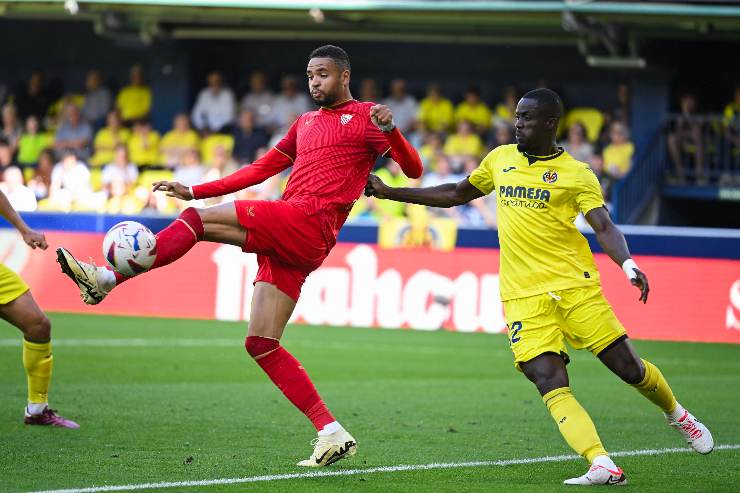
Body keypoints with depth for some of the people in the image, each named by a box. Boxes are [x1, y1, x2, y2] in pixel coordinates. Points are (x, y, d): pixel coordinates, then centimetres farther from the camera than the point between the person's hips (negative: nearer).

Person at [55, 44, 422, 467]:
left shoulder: (365, 116, 7)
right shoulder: (306, 123, 30)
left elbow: (414, 170, -3)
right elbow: (262, 169, 34)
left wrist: (389, 131, -22)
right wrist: (195, 191, 30)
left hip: (309, 222, -9)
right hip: (284, 242, 9)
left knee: (198, 220, -16)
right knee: (261, 345, 0)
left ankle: (107, 279, -16)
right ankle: (333, 434, -4)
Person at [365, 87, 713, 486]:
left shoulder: (576, 175, 0)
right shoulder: (500, 159, 13)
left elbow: (604, 228, -8)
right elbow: (457, 194, 26)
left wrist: (628, 265, -28)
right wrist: (389, 193, 24)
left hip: (575, 286, -3)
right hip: (524, 297, 3)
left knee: (628, 367, -2)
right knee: (549, 384, -16)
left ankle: (677, 414, 29)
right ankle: (603, 468, -22)